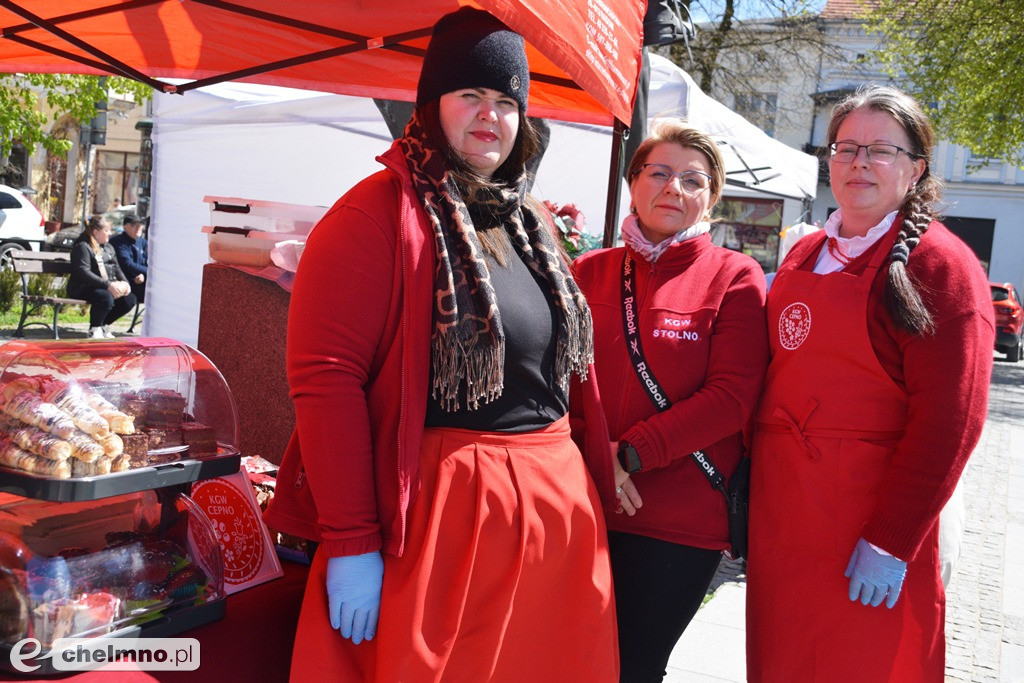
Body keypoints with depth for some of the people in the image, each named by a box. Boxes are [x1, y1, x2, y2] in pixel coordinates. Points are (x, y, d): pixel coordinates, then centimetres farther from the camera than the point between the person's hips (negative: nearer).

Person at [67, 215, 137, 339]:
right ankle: (94, 329, -10)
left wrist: (124, 282, -6)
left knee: (130, 299, -11)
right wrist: (108, 285, -27)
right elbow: (84, 273, -19)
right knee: (106, 297, -37)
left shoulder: (108, 248, 19)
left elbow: (116, 268, 16)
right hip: (82, 288, -8)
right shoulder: (82, 247, -8)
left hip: (107, 286, 8)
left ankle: (103, 325, 10)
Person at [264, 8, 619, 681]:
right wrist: (349, 542, -19)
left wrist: (597, 488, 13)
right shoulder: (381, 211, -9)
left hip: (556, 504, 7)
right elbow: (324, 376, -16)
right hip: (437, 509, -7)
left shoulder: (534, 224, 13)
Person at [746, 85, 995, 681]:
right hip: (779, 508, 6)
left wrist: (892, 543, -18)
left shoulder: (940, 264, -8)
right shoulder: (805, 256, 12)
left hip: (870, 519, -6)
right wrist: (747, 477, 10)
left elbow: (949, 420, -15)